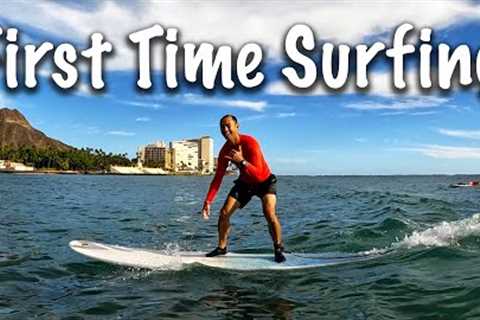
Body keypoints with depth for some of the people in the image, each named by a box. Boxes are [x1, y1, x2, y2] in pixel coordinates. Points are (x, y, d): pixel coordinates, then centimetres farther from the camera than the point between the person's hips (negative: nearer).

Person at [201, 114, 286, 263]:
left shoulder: (250, 143, -30)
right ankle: (221, 247, 19)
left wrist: (241, 161, -48)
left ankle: (278, 249, -6)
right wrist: (208, 201, -13)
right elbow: (218, 178, -7)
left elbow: (258, 174, -35)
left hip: (264, 181, -5)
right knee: (224, 213, -3)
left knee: (269, 213, -27)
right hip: (245, 183, 5)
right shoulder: (225, 151, -13)